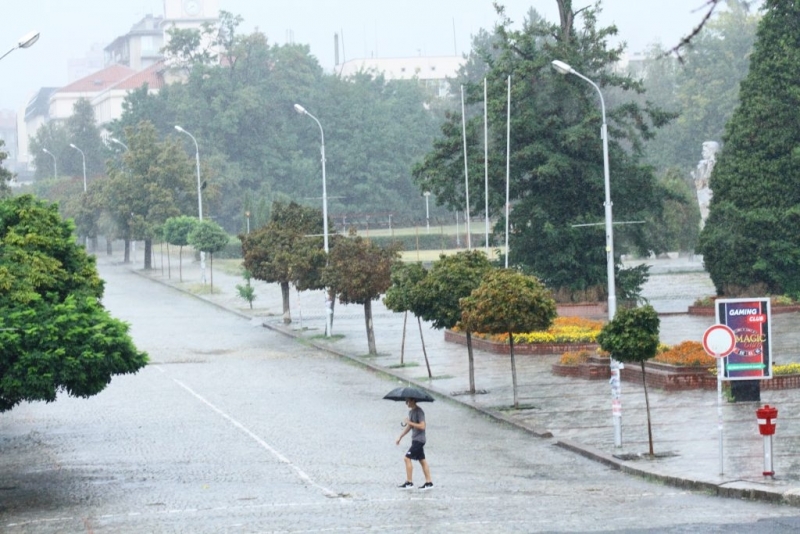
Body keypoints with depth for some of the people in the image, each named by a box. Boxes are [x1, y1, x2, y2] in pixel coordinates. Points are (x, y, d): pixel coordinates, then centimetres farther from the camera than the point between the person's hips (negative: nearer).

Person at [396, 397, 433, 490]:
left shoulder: (419, 412, -16)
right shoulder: (411, 411, 13)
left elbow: (422, 426, -24)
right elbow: (409, 426, 23)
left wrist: (409, 422, -21)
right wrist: (400, 437, 23)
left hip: (419, 440, -10)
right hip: (415, 439, 10)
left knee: (407, 458, -11)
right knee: (422, 460, 10)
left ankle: (409, 482, -8)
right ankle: (428, 482, 12)